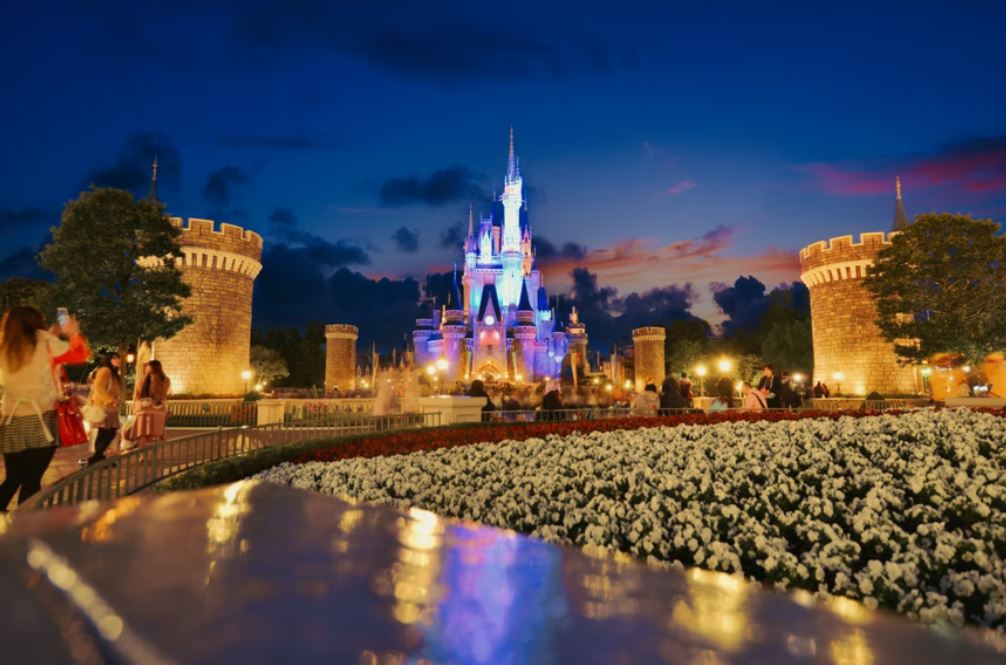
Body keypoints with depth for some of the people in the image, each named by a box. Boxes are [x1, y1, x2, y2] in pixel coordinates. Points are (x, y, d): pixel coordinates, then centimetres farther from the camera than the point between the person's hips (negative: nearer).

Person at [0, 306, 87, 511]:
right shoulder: (42, 340, -4)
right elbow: (79, 355, 6)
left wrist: (53, 335, 25)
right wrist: (73, 333, 20)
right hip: (40, 420, -5)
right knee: (32, 481, -1)